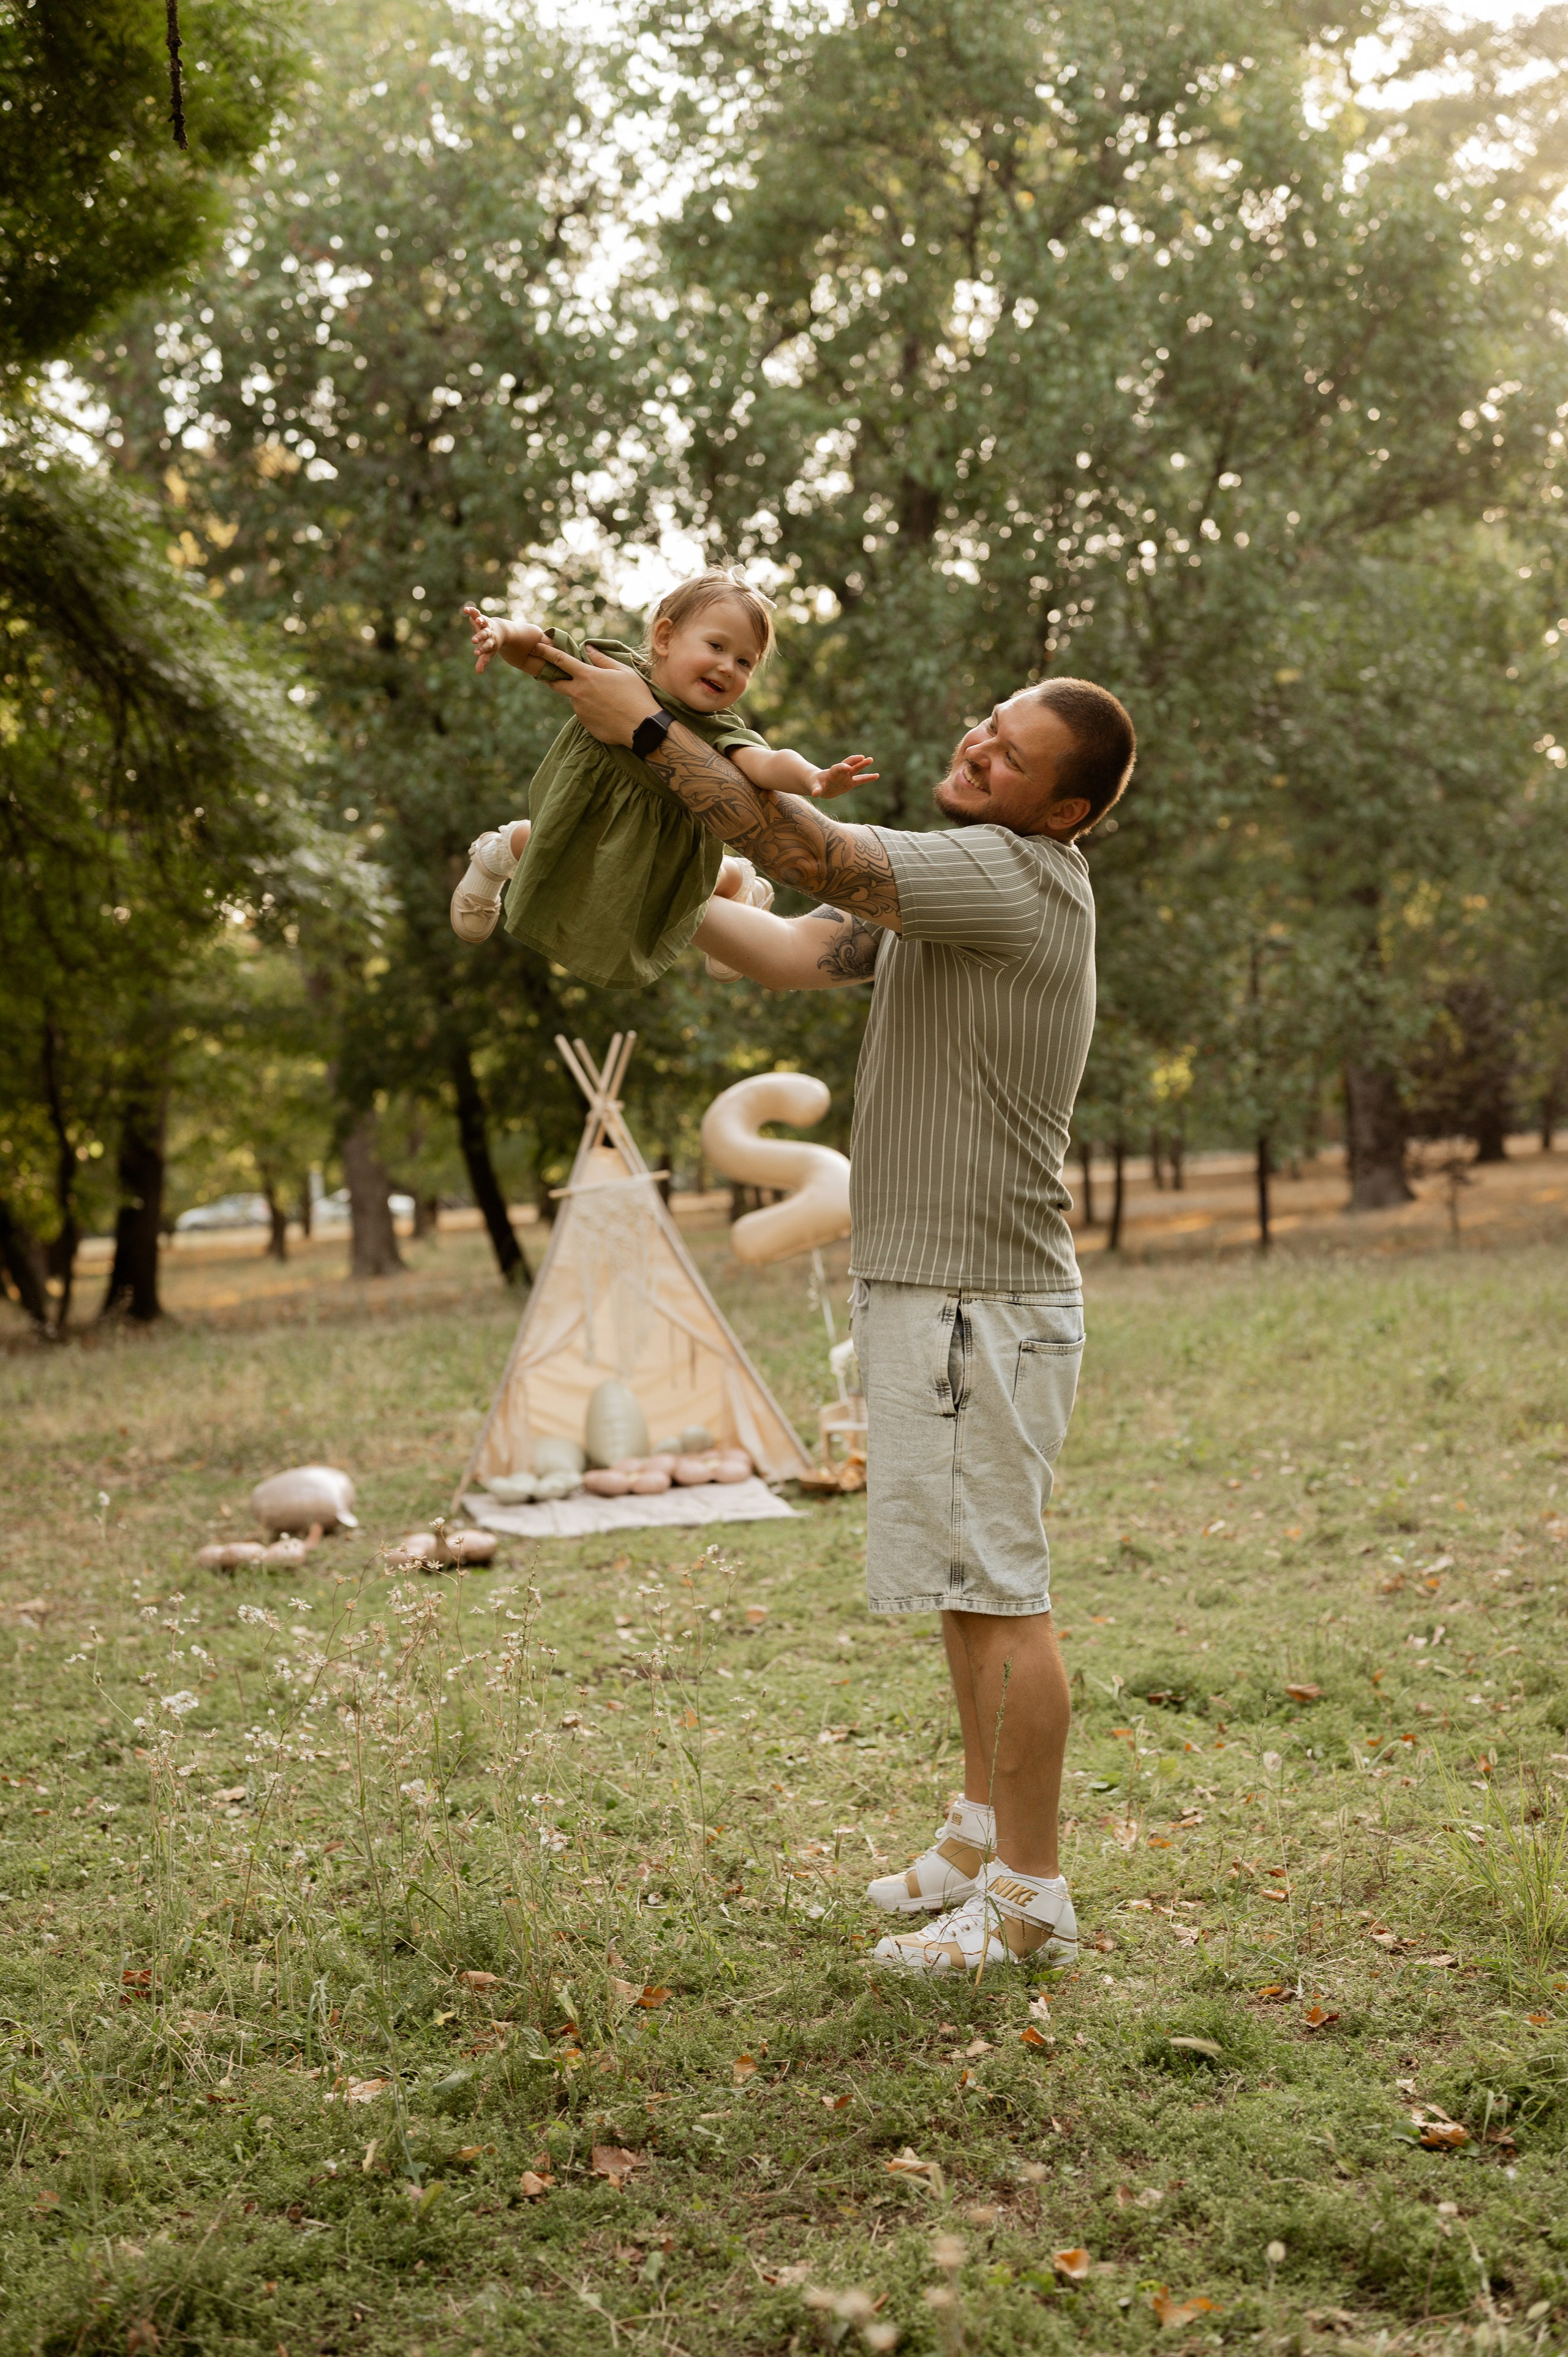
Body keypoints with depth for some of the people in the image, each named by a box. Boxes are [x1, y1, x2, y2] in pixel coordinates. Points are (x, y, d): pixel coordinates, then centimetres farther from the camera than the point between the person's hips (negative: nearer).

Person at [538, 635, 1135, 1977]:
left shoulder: (1016, 874, -15)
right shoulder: (944, 881, 14)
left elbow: (813, 857, -23)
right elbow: (798, 956, 7)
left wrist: (652, 730, -19)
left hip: (981, 1299, -10)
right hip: (927, 1280, 10)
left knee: (998, 1591, -5)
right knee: (970, 1582, 18)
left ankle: (1031, 1899, 4)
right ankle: (985, 1837, 31)